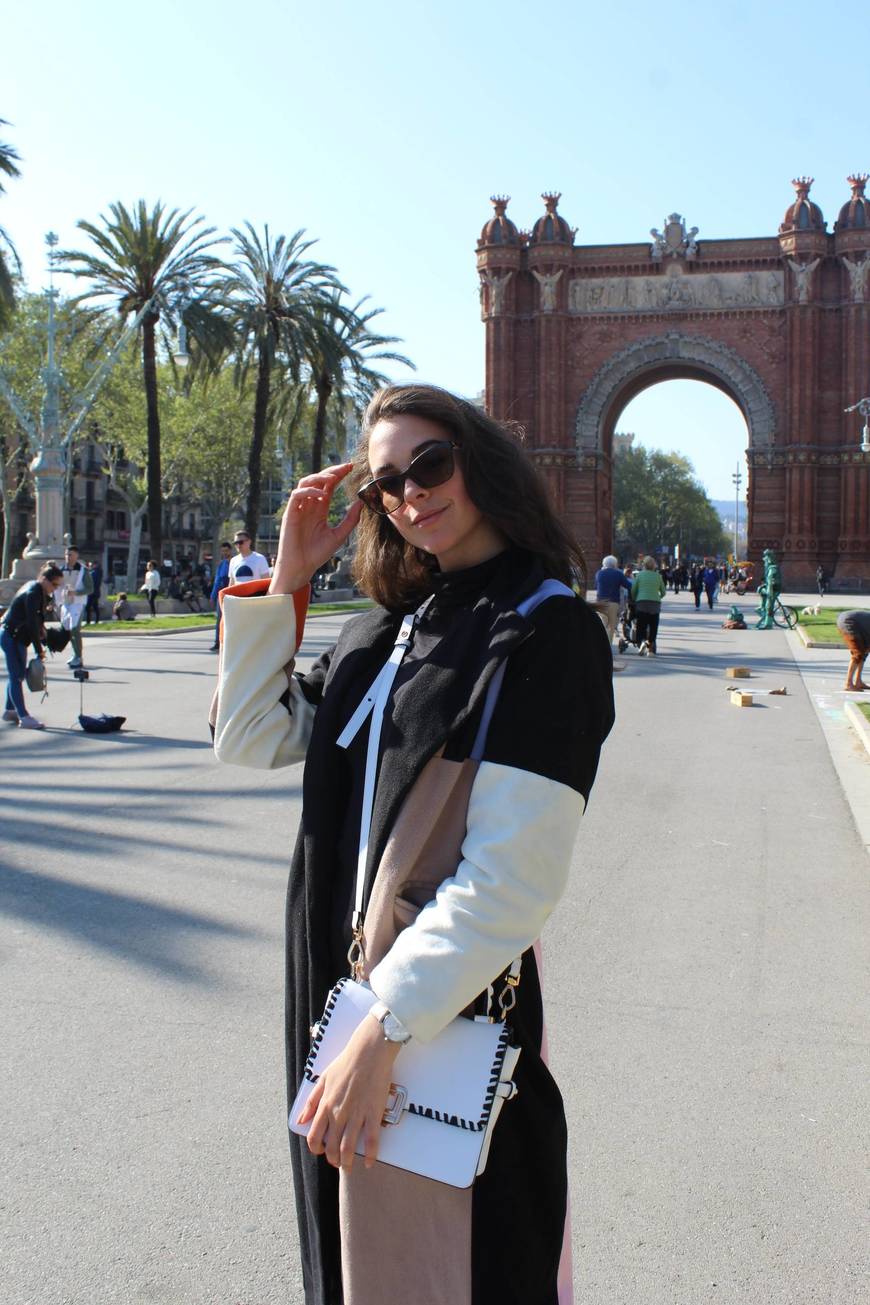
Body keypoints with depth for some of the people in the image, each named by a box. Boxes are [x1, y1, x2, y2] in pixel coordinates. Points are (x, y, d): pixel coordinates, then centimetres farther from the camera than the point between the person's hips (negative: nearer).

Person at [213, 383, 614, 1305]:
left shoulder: (548, 630, -15)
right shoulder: (385, 628, 8)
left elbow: (513, 878, -21)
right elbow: (250, 738, 11)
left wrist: (382, 1031, -22)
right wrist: (284, 582, 3)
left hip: (452, 1008, -7)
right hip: (340, 979, 7)